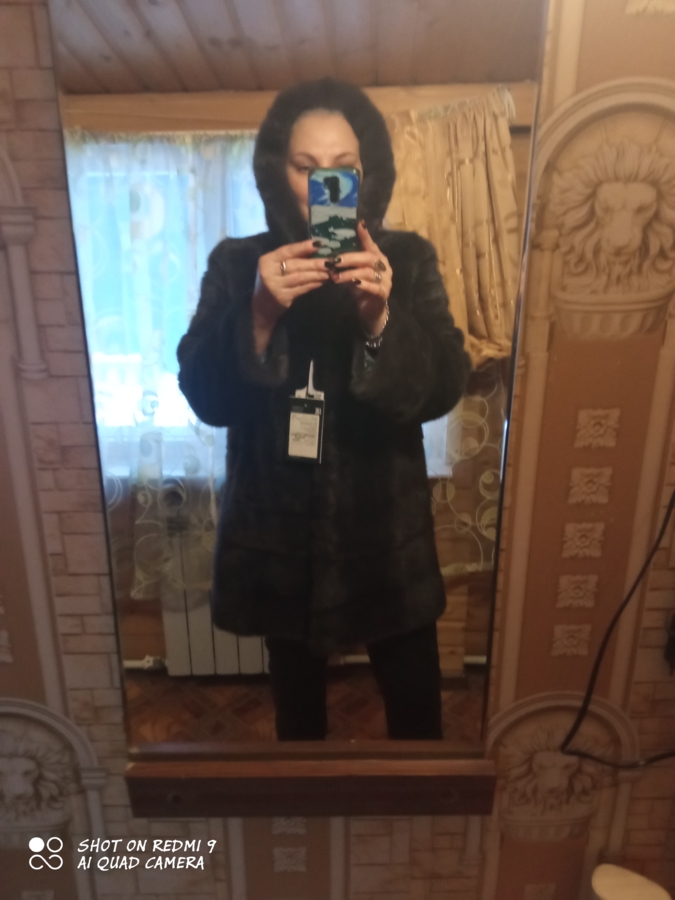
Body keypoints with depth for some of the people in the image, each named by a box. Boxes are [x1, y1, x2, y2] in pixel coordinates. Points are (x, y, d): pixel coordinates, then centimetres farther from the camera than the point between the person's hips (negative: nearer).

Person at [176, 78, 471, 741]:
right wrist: (260, 314, -29)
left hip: (385, 529, 0)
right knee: (295, 701, 22)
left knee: (415, 708, 17)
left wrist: (380, 318, -31)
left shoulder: (408, 260, -4)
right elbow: (205, 397, -12)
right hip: (278, 532, 1)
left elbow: (443, 388, -13)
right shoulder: (237, 264, -3)